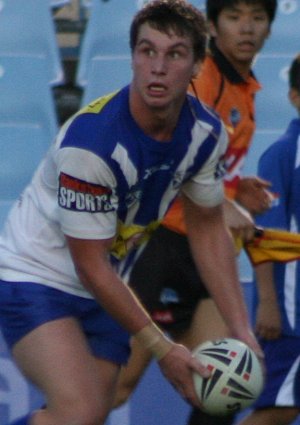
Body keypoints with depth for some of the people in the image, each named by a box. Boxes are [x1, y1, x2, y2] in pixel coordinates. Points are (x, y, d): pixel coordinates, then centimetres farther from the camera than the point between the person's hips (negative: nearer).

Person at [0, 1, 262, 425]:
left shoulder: (207, 133, -9)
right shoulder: (90, 141, -30)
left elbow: (207, 227, 7)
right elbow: (90, 266, -23)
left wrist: (241, 329, 1)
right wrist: (161, 348, -19)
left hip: (104, 293, 7)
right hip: (37, 275, -7)